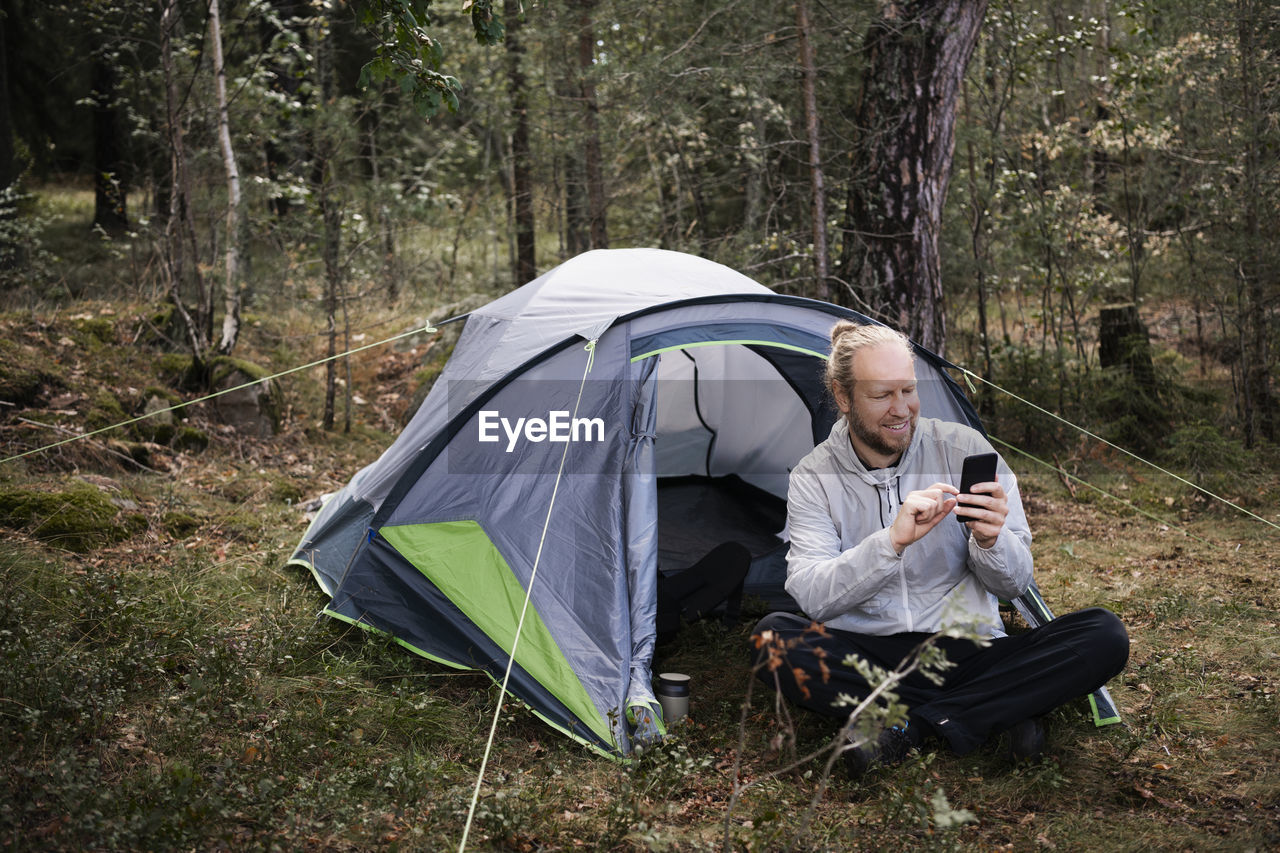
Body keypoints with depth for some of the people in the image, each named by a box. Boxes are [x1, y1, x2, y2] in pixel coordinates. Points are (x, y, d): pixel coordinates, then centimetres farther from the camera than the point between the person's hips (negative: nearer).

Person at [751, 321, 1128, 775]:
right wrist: (892, 540, -32)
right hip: (866, 660, 0)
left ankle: (911, 728, -22)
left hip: (968, 650, 1)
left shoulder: (965, 448, -2)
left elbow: (1013, 584, -1)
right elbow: (811, 597, -18)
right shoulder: (814, 478, -3)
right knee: (773, 636, -32)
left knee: (1104, 636, -20)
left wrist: (990, 540, -25)